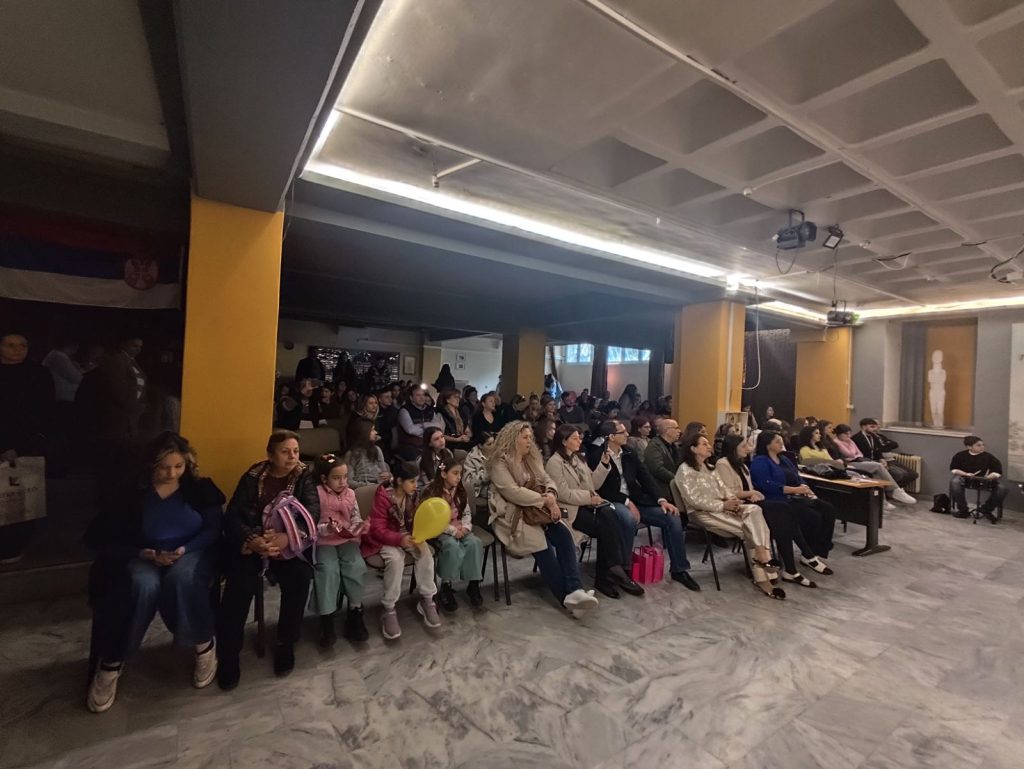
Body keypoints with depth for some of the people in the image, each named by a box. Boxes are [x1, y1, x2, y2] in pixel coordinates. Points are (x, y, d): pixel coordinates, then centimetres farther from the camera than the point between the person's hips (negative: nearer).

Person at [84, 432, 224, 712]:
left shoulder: (200, 487, 0)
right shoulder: (132, 491, -1)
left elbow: (213, 530, -2)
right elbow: (101, 538, -1)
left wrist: (185, 550, -19)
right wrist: (145, 554, -17)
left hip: (191, 552, -1)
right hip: (143, 557, 1)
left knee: (182, 578, -35)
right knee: (144, 585, -34)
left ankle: (204, 646, -14)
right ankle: (111, 664, -13)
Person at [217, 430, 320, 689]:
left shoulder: (304, 477, 1)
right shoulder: (253, 476, 0)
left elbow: (313, 512, -12)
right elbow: (232, 516, -8)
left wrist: (287, 537, -32)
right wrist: (251, 540, -28)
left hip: (289, 544, 0)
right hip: (250, 544, 0)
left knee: (300, 577, -26)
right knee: (239, 585, -26)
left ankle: (286, 644, -3)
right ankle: (227, 654, -5)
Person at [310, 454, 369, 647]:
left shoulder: (350, 494, 8)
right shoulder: (317, 494, -6)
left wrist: (360, 526, -11)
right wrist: (328, 529, -26)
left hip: (347, 539, 3)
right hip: (324, 541, -3)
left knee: (356, 566, -21)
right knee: (328, 569, -27)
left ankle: (355, 612, -5)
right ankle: (327, 620, -14)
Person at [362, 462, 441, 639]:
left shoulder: (413, 494, -4)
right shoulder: (383, 496, -20)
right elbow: (377, 529, -21)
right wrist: (399, 540, -35)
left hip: (408, 534, 5)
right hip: (386, 538, -4)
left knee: (425, 553, -22)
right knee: (396, 558, -33)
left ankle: (426, 601, -7)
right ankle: (389, 610, -19)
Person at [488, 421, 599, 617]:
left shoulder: (532, 459, 17)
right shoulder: (500, 463, -7)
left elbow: (548, 480, 11)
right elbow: (513, 492, -18)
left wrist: (551, 496, -13)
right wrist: (544, 500, -15)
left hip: (538, 511, 6)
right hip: (513, 515, -6)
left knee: (564, 534, -22)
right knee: (542, 544, -29)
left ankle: (575, 591, -27)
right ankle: (566, 597, -19)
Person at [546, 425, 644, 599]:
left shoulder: (578, 459, 19)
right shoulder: (554, 462, -7)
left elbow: (594, 483, 15)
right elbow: (564, 494, -15)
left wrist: (604, 464, 5)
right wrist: (590, 497, -13)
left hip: (587, 505, 7)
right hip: (570, 509, -7)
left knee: (609, 517, -23)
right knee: (606, 525, -26)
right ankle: (616, 570, -13)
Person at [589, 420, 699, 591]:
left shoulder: (629, 454, 12)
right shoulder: (597, 456, -8)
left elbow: (646, 477, 7)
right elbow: (601, 488, -14)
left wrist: (661, 499, -7)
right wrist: (627, 502, -19)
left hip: (636, 501, 6)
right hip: (613, 504, -6)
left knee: (673, 518, -11)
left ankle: (679, 570, 3)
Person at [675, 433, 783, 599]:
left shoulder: (706, 467, 21)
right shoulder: (685, 470, -8)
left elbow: (721, 489, 13)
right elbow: (694, 500, -17)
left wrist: (731, 500, -10)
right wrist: (723, 505, -18)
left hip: (721, 507, 8)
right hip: (702, 512, -8)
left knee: (754, 510, -19)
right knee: (750, 528, -21)